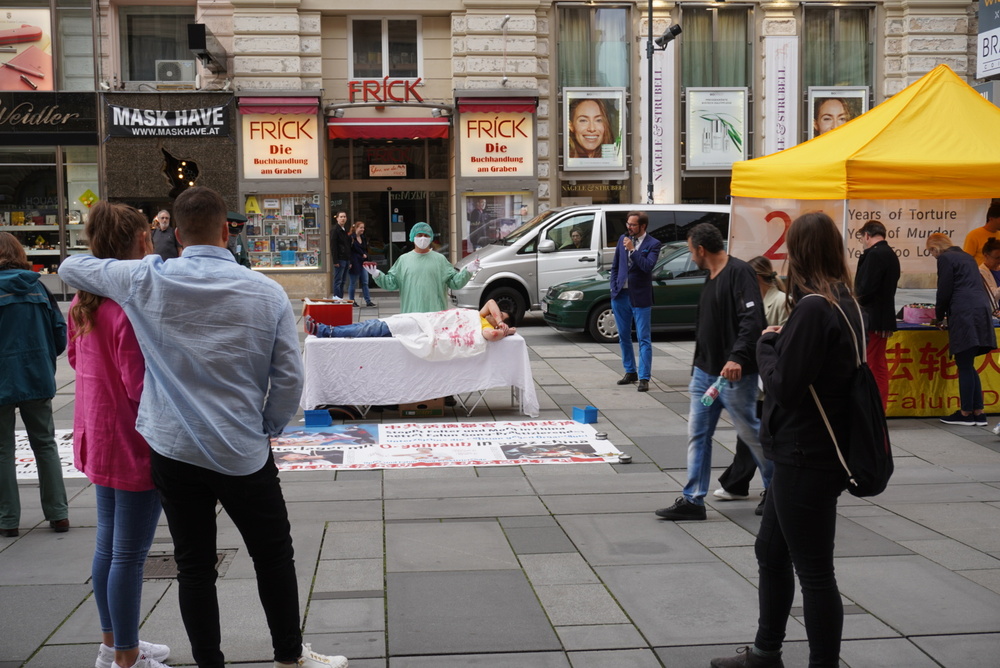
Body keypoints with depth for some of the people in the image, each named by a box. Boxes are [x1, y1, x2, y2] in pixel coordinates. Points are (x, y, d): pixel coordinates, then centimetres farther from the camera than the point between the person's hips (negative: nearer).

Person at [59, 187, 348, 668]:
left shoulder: (144, 280, -6)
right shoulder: (267, 293, -8)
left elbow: (70, 267, 11)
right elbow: (289, 378, -6)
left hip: (172, 450, 1)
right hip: (243, 452, -1)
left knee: (194, 566, 11)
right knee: (274, 556, 16)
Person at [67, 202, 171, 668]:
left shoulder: (83, 304, 5)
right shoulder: (132, 308, -24)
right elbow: (142, 386, -23)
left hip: (98, 438, 10)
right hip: (135, 443, -10)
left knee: (108, 544, 19)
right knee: (129, 554, 1)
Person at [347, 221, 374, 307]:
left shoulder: (364, 238, 14)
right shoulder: (351, 238, -8)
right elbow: (348, 251, -11)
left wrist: (365, 255, 6)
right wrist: (350, 263, -16)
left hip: (363, 262, 6)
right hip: (354, 263, -6)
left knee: (365, 283, 3)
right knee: (354, 283, 2)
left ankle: (368, 301, 3)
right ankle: (351, 301, 12)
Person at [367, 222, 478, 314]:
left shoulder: (440, 259, 10)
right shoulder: (403, 259, 12)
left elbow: (454, 282, 7)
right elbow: (391, 283, 10)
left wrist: (467, 272, -8)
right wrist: (377, 275, -6)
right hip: (410, 313, 0)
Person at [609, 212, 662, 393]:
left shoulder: (652, 244, -7)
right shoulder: (623, 239, 8)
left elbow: (648, 266, -21)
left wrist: (632, 250, -22)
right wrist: (614, 289, 6)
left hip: (640, 298, -5)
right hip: (621, 295, 5)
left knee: (644, 339, -3)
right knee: (623, 337, 14)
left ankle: (644, 378, -2)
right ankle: (630, 372, 26)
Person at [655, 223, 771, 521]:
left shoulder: (739, 272, -13)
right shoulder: (711, 279, 16)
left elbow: (753, 319, -23)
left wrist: (737, 357, -33)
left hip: (735, 374, -9)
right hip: (705, 373, 9)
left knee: (751, 433, 5)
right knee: (697, 435, 5)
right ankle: (693, 499, 9)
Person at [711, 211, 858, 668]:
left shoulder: (814, 308, -21)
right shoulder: (845, 303, 8)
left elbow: (783, 385, -21)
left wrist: (766, 346, -6)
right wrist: (779, 344, 4)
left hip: (806, 459, -10)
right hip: (812, 454, 10)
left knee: (813, 570, 1)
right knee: (771, 551, 22)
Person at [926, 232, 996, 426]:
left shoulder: (945, 258, -3)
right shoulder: (966, 256, 22)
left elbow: (944, 291, -7)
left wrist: (940, 317, 8)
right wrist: (946, 315, 27)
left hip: (965, 315, -9)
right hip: (981, 311, 9)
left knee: (964, 366, -2)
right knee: (967, 365, 12)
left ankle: (966, 413, 3)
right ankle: (978, 413, 12)